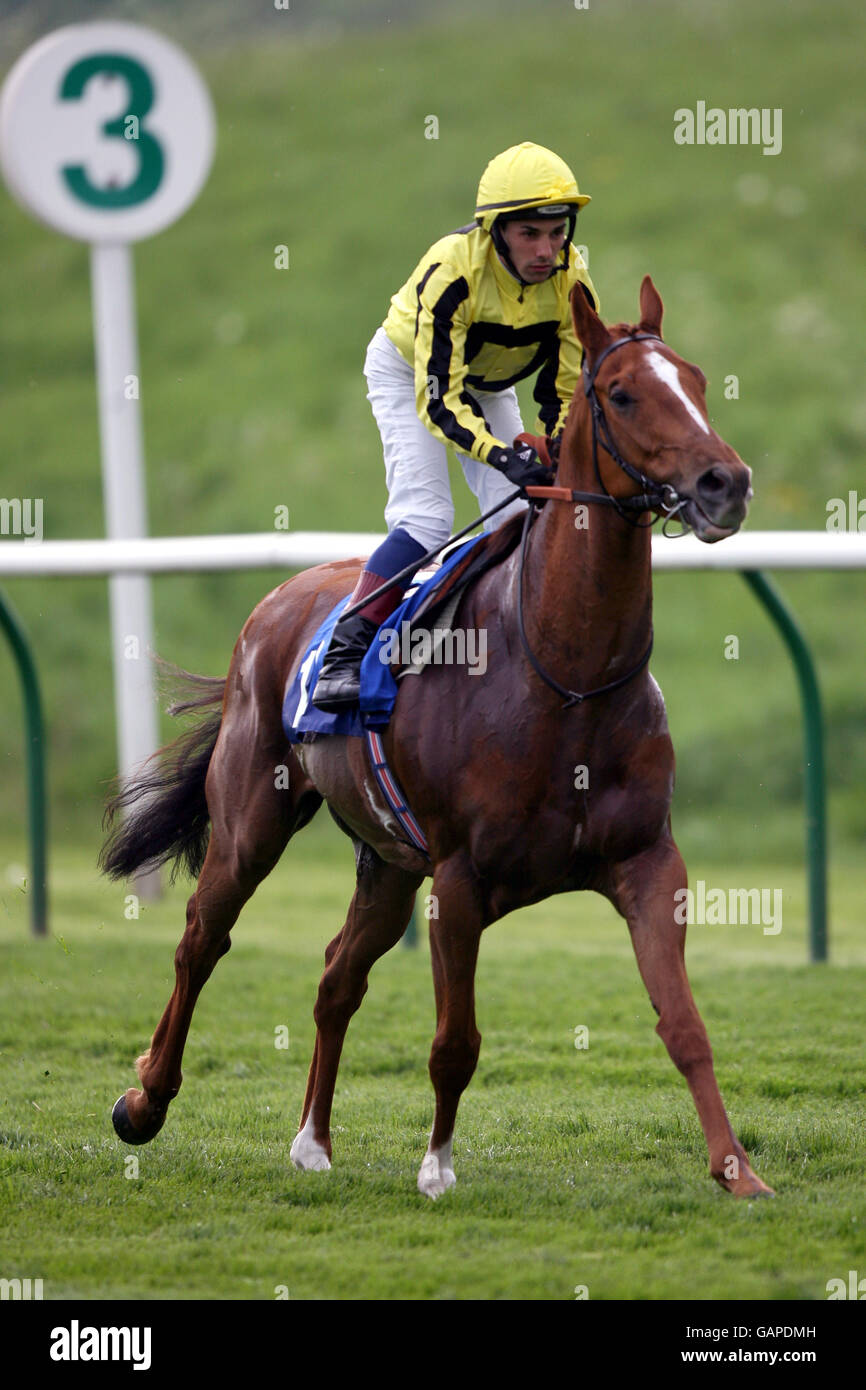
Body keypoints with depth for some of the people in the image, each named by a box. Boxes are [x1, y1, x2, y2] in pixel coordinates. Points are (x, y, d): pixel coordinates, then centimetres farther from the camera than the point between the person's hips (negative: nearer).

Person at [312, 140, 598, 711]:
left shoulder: (572, 281, -24)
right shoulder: (452, 270, -39)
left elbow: (566, 392, -15)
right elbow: (439, 399, -40)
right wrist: (503, 456, -53)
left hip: (489, 383, 5)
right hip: (409, 370, -5)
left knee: (522, 517, -8)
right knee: (426, 518, -21)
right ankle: (344, 655, -17)